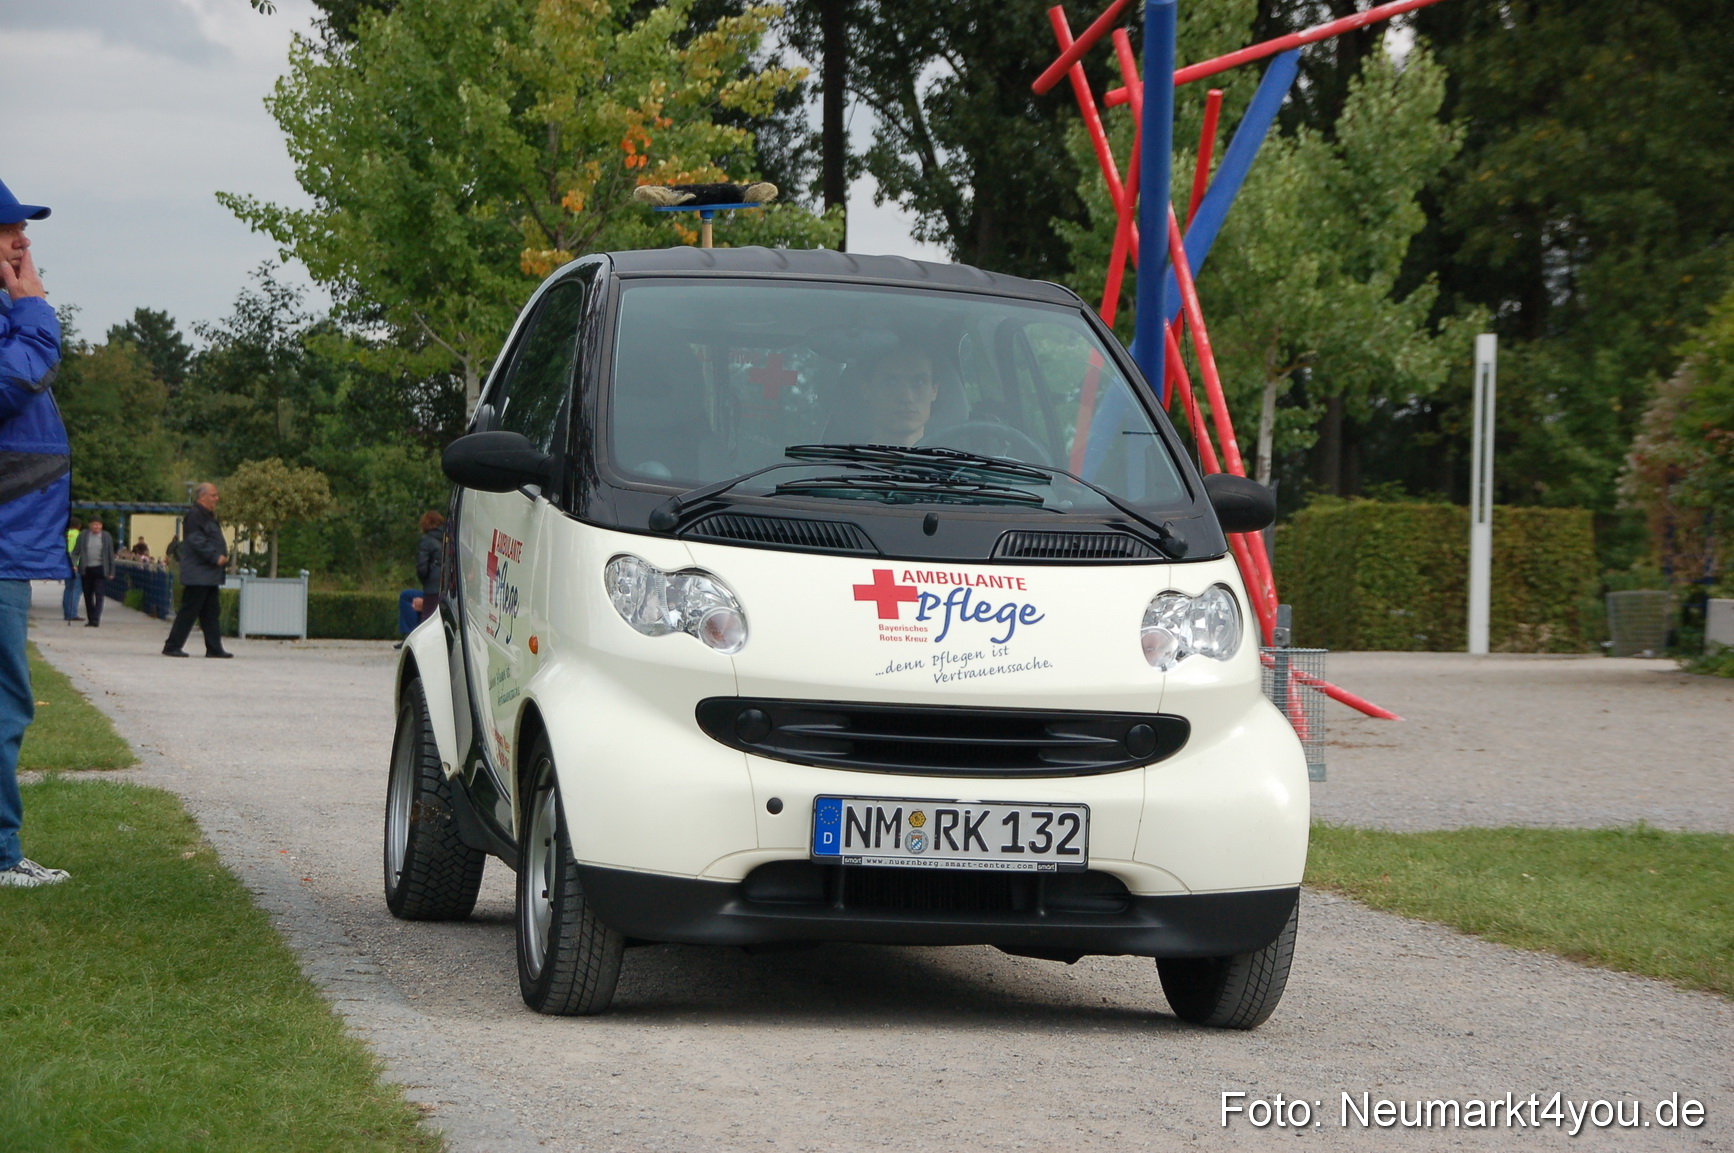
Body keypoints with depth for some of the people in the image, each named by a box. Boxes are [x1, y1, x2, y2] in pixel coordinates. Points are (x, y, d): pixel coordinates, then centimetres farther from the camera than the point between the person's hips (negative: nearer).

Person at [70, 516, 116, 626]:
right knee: (88, 596, 8)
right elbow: (75, 552, 5)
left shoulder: (107, 537, 4)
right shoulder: (83, 536, 4)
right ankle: (90, 619, 18)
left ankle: (96, 620, -16)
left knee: (98, 595, -12)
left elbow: (111, 555, 8)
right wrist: (74, 564, -11)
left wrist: (111, 572, 6)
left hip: (100, 569, -2)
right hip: (86, 569, 2)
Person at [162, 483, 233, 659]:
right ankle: (172, 646, -3)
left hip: (209, 575, 10)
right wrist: (215, 557, -21)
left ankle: (214, 648, 11)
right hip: (198, 574, -10)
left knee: (211, 612, 9)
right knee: (189, 611, -8)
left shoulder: (208, 516, 20)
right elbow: (197, 541, -20)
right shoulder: (195, 515, -12)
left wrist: (223, 555, 10)